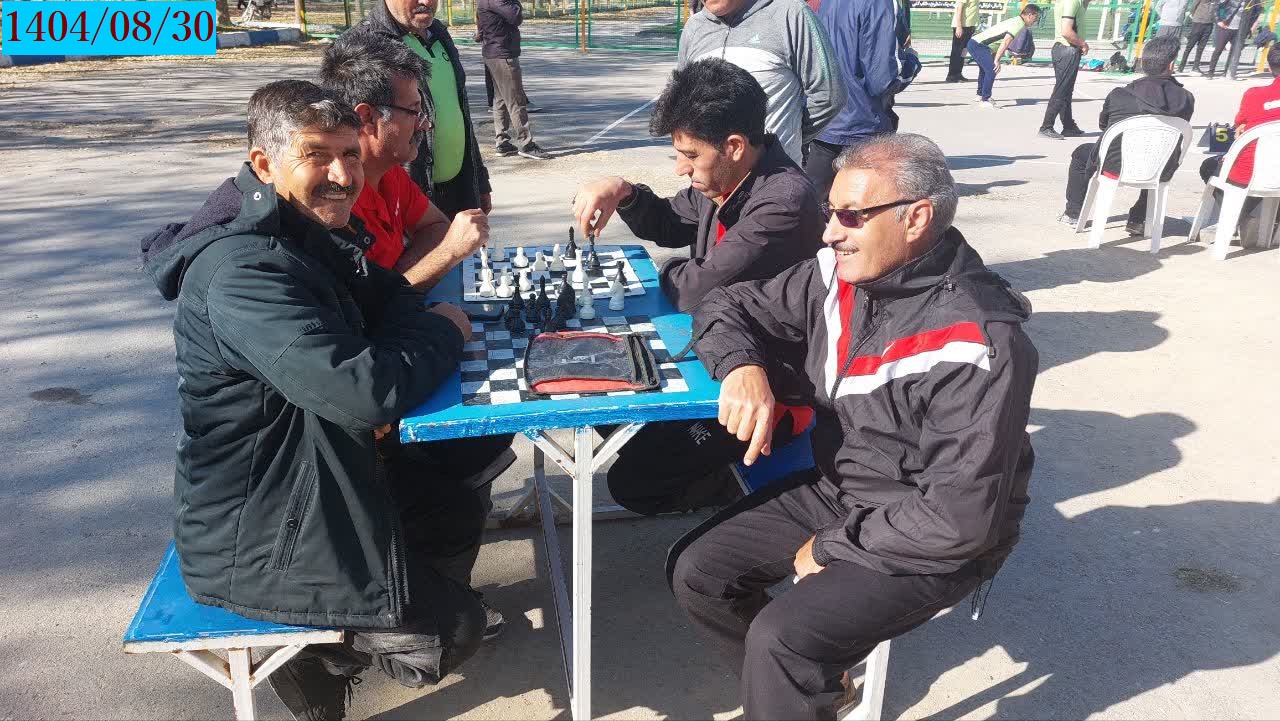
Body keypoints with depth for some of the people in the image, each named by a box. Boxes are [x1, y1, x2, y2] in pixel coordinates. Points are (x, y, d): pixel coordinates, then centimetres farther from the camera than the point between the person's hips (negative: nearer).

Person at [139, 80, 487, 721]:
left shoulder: (305, 236, 3)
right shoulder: (243, 268, -29)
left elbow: (388, 296, 9)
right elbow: (365, 391, -36)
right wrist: (445, 332, -16)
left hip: (306, 486, 10)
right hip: (254, 541, -10)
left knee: (458, 509, 21)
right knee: (457, 628, -3)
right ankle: (314, 657, 19)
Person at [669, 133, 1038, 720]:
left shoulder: (977, 346, -28)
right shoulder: (837, 275, -7)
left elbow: (960, 516, -27)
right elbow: (727, 307, 3)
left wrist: (834, 547, -17)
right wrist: (743, 365, -19)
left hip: (932, 539, -7)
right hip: (834, 489, 7)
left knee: (781, 637, -25)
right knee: (696, 572, -1)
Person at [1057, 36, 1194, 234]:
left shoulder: (1119, 95, -12)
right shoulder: (1186, 99, -9)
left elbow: (1102, 125, 6)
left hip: (1115, 165, -2)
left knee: (1081, 153, 27)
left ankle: (1073, 213, 35)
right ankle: (1138, 220, 36)